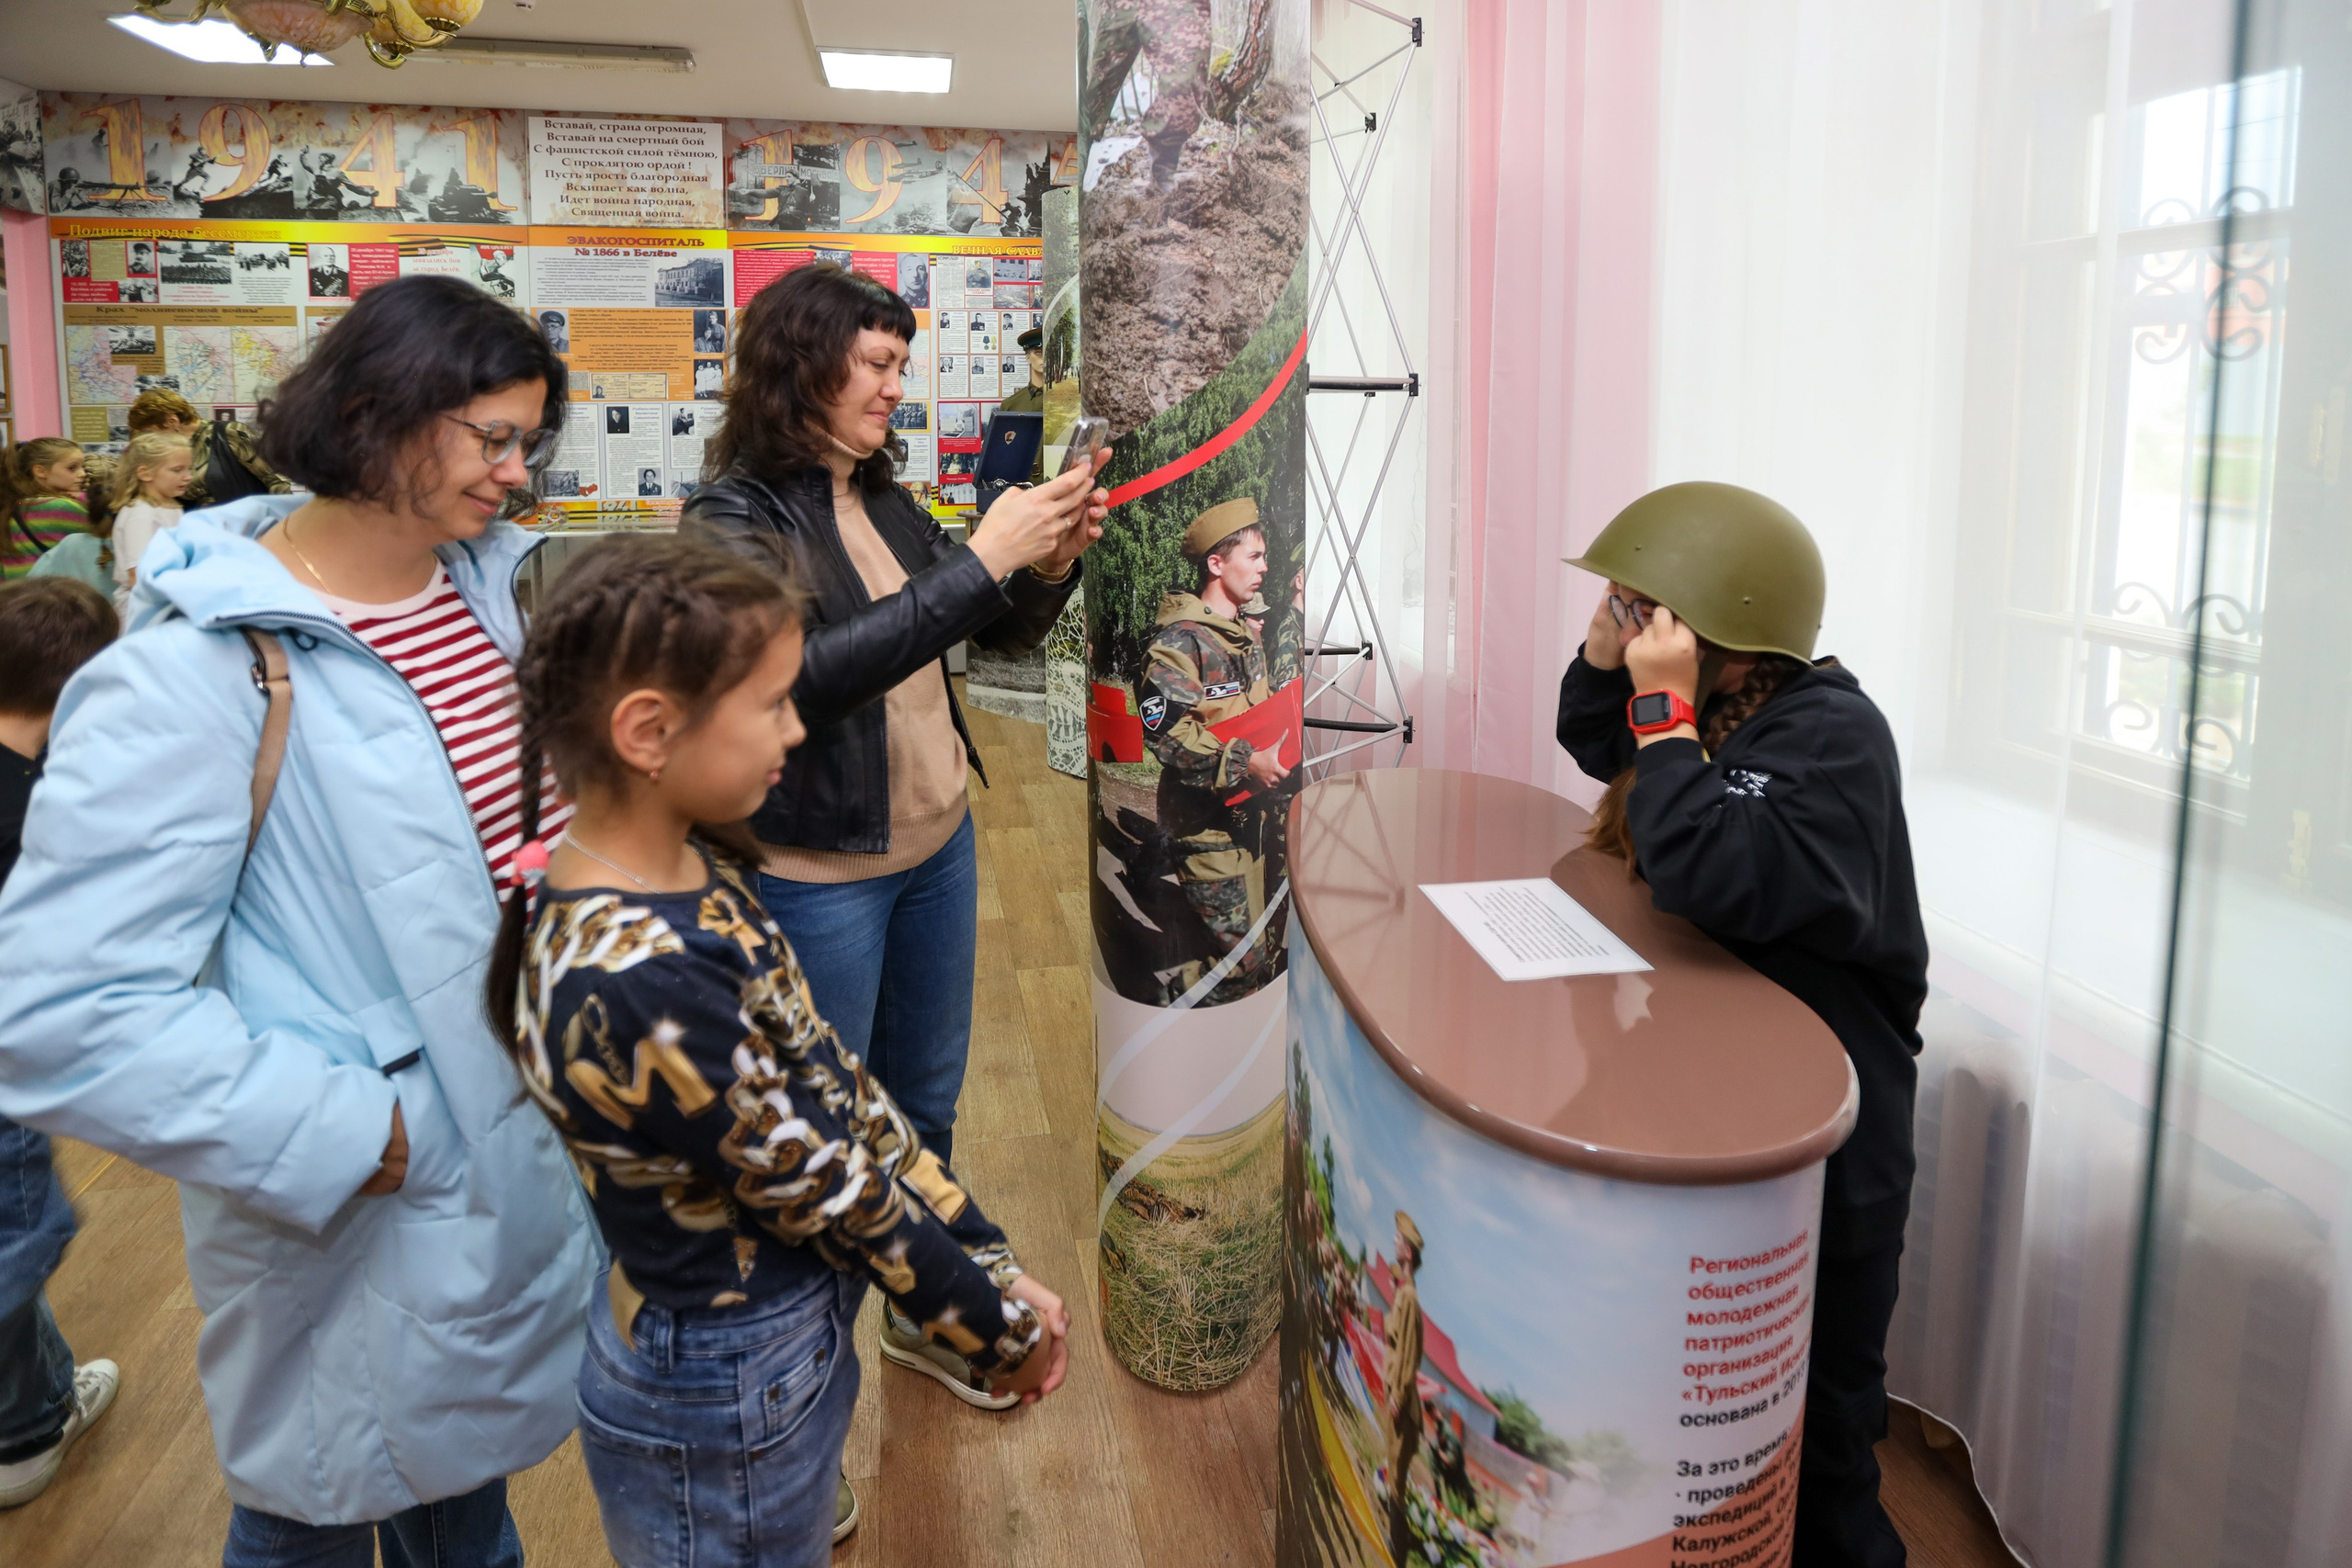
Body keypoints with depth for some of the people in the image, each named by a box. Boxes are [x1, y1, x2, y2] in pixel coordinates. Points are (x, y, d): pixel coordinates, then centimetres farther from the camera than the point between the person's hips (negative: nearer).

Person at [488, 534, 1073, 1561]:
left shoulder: (696, 869, -5)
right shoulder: (637, 983, -33)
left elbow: (830, 1083, -2)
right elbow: (823, 1190, -23)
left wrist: (991, 1263, -1)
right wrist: (1000, 1332, -9)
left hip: (803, 1329, 8)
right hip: (726, 1394, -8)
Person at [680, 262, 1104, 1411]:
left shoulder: (884, 502, 4)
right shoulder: (734, 518, -16)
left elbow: (998, 637, 10)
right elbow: (809, 669, -32)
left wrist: (1052, 564, -10)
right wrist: (982, 560, -32)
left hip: (936, 847, 7)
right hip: (817, 875, -7)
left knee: (926, 1101, 22)